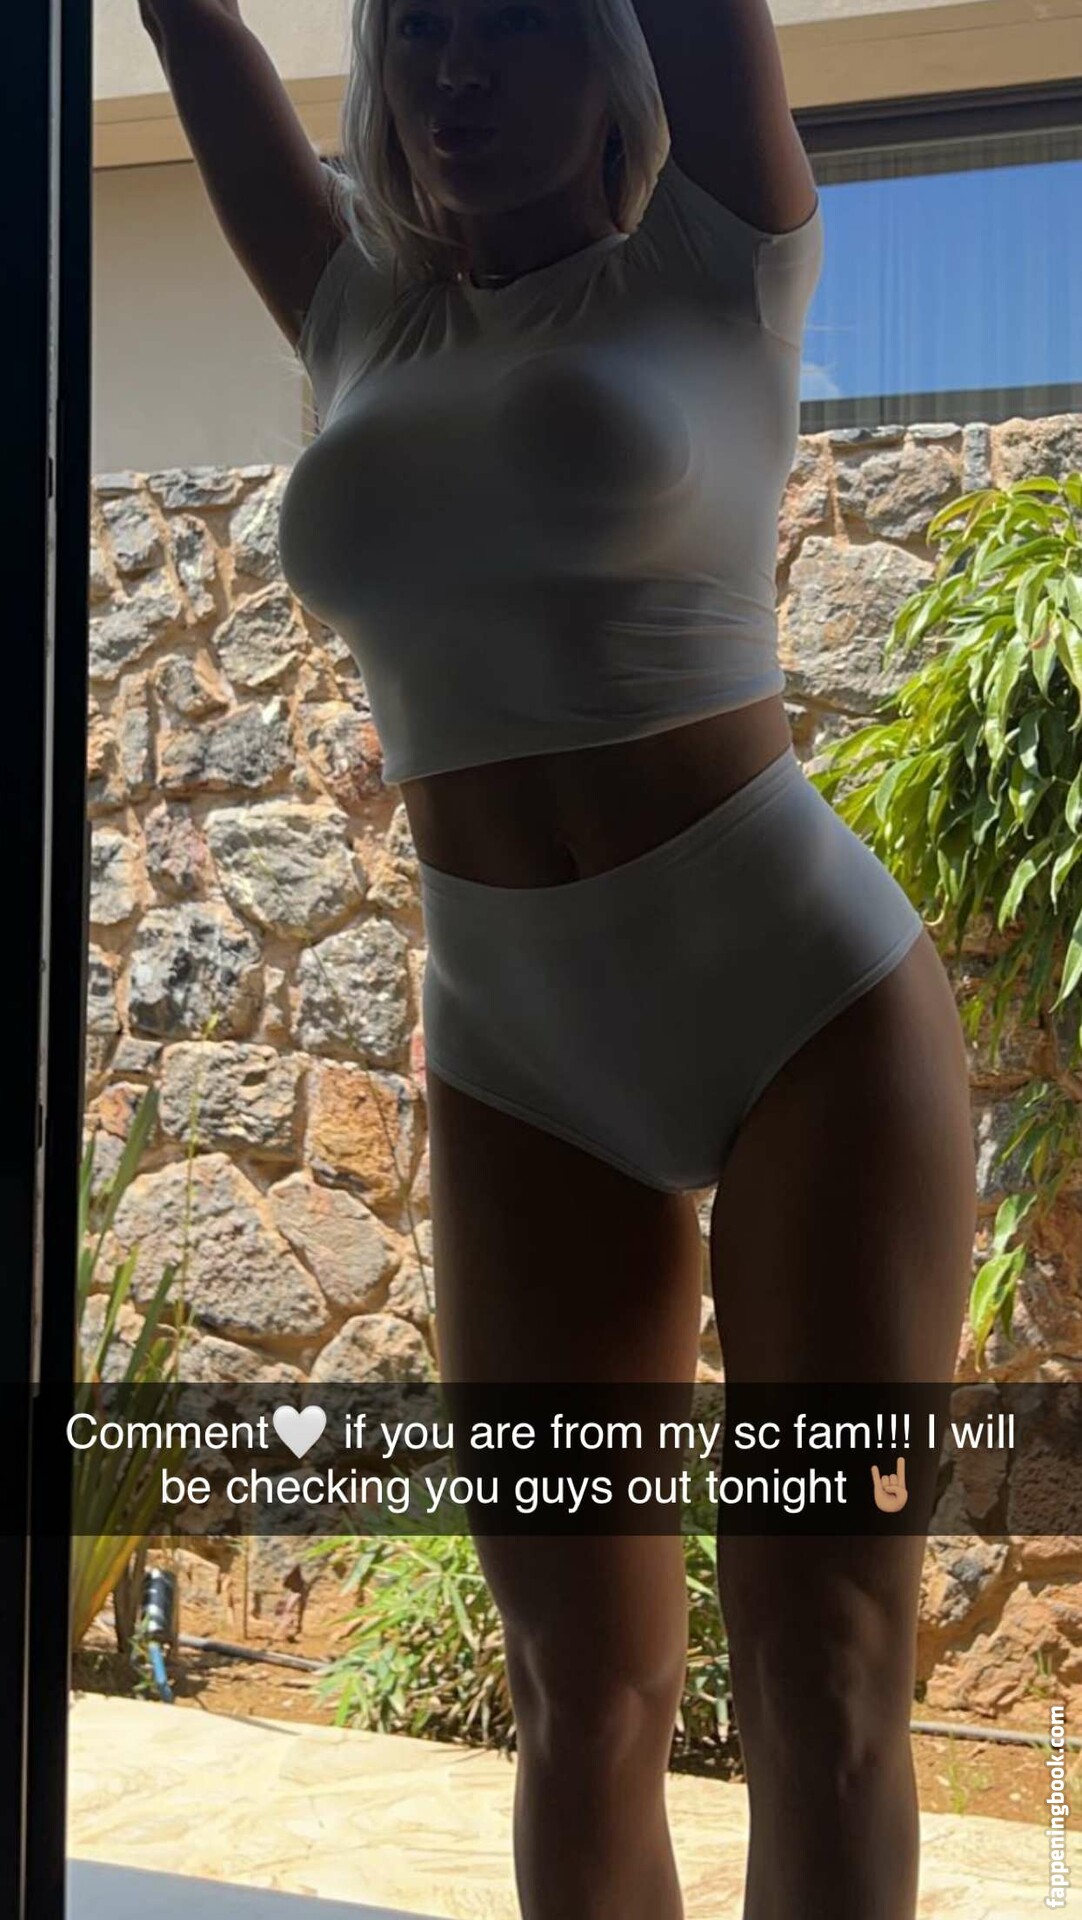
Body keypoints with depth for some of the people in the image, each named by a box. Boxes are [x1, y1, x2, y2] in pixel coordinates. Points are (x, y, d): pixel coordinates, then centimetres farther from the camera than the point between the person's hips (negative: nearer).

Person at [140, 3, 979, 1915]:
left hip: (810, 987, -3)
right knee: (582, 1694, 4)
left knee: (820, 1669, -2)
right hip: (518, 1057, 4)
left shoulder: (724, 257, 1)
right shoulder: (361, 322, 11)